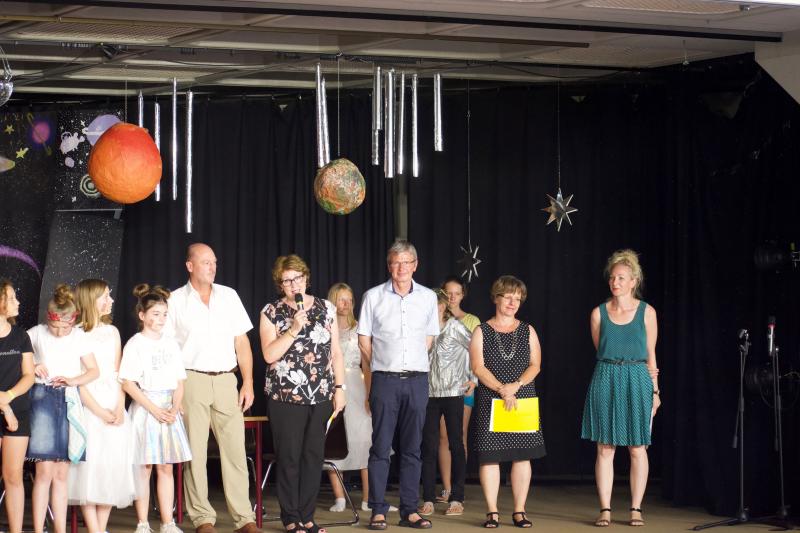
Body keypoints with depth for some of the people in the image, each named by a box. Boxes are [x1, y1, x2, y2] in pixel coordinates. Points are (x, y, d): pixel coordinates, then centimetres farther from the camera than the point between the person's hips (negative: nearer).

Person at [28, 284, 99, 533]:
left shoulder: (79, 336, 8)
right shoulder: (36, 334, 2)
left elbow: (94, 370, 10)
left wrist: (73, 380, -7)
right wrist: (32, 367, -10)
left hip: (69, 401, 3)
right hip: (43, 399, -3)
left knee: (62, 474, 6)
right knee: (45, 471, -10)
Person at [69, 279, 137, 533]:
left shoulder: (112, 331, 14)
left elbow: (119, 373, 10)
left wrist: (120, 408, -3)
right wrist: (99, 411, -12)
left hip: (114, 410, 5)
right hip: (88, 409, -5)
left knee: (113, 468, 3)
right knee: (90, 466, -6)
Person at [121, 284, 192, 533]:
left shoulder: (170, 344, 11)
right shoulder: (135, 344, -5)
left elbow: (179, 381, 11)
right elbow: (128, 383, -10)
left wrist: (175, 408, -6)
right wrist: (154, 410, -15)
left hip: (169, 410, 5)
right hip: (144, 408, -5)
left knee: (166, 467, 6)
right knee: (144, 467, -1)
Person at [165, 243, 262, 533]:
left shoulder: (229, 296, 11)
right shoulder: (175, 301, 3)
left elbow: (242, 342, 11)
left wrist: (248, 383, 4)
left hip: (226, 381, 2)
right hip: (192, 381, -2)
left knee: (235, 449, -2)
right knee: (195, 452, -1)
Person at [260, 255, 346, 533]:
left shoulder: (326, 309, 9)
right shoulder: (271, 312, 1)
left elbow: (336, 352, 10)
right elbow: (269, 354, -8)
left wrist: (339, 388, 5)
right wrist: (294, 329, -17)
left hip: (321, 396, 3)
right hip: (286, 396, -3)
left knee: (314, 456, 5)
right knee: (289, 458, 0)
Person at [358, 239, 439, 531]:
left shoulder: (428, 297, 8)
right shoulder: (373, 297, 2)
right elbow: (364, 341, 6)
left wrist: (413, 363, 12)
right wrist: (379, 367, 7)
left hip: (417, 379, 2)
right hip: (384, 379, -2)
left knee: (412, 448, 5)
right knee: (381, 446, -3)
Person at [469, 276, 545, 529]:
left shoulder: (527, 331, 11)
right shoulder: (482, 332, 4)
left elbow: (535, 365, 3)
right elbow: (478, 367, -6)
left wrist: (516, 385, -14)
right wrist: (502, 390, -16)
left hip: (522, 400, 2)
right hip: (489, 401, -2)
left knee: (522, 456, 0)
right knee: (489, 456, -4)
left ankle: (519, 511, 6)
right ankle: (492, 512, 2)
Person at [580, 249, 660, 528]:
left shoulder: (646, 312, 3)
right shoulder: (599, 313, 4)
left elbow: (650, 354, 5)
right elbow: (601, 351, 12)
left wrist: (655, 391, 2)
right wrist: (617, 368, 5)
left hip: (637, 383, -1)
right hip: (606, 382, 1)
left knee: (637, 449, 1)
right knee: (605, 449, 0)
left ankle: (636, 509, 7)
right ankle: (605, 510, 3)